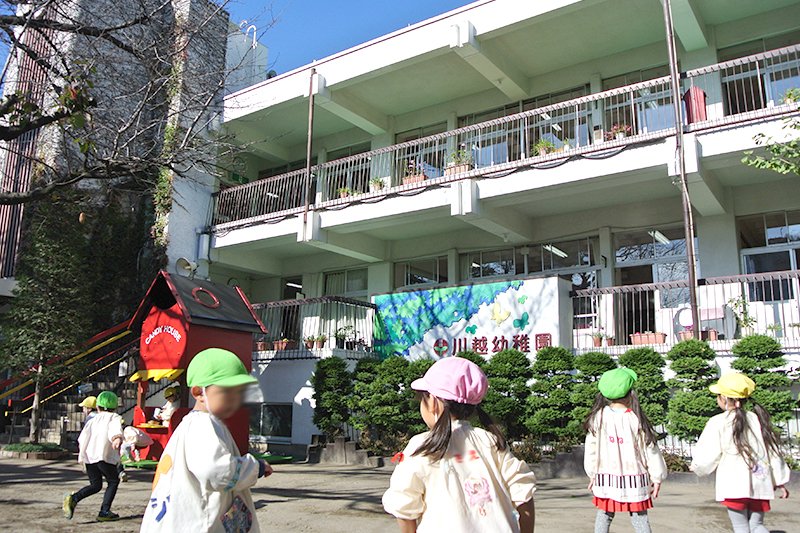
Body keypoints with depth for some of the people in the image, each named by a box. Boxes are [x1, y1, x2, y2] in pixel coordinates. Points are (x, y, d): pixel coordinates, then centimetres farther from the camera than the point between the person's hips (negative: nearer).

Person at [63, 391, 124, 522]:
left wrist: (82, 454, 26)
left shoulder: (92, 420, 20)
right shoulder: (114, 418, 7)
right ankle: (104, 512, 5)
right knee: (113, 481, 12)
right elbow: (115, 429, -17)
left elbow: (82, 438, 13)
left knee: (95, 485, 17)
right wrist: (117, 438, -37)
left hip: (89, 456, 5)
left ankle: (73, 498, -7)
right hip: (103, 456, -5)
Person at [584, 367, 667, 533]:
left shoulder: (598, 417, -8)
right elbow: (650, 450, -5)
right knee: (640, 519, 8)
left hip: (606, 478, 1)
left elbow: (591, 449, 0)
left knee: (604, 516, 12)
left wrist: (592, 474, 13)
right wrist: (657, 477, 8)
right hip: (634, 481, -1)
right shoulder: (636, 420, -13)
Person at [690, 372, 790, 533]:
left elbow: (707, 454, -5)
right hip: (760, 484, 5)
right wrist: (780, 481, 20)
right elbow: (773, 451, 11)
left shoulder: (717, 422, -8)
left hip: (735, 485, -5)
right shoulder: (758, 419, 6)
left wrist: (697, 466, 16)